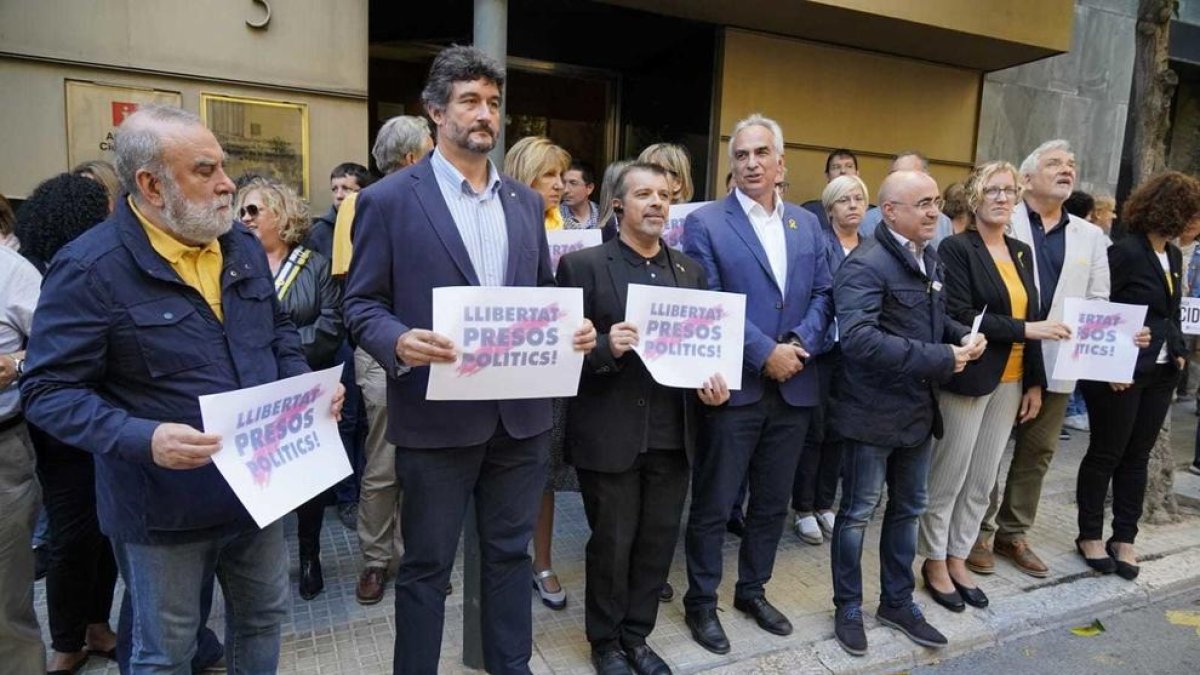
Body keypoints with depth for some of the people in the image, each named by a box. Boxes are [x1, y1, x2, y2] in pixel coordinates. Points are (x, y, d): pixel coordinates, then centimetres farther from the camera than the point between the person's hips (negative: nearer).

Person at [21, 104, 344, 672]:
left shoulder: (243, 247, 2)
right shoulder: (90, 268, -18)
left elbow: (278, 330, 14)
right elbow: (49, 390, -16)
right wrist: (143, 439, -31)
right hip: (165, 506, -5)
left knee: (264, 619, 23)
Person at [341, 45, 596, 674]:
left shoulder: (526, 202, 11)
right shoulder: (388, 199, -4)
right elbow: (361, 303, -3)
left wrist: (572, 327, -6)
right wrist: (399, 341, -24)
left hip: (520, 411, 5)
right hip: (437, 414, -4)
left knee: (510, 553, 19)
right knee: (426, 565, 11)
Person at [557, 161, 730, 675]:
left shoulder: (689, 270, 10)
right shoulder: (583, 265, -5)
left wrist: (711, 382, -7)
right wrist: (605, 348, -25)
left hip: (672, 435, 5)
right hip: (609, 434, -4)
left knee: (658, 542, 15)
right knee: (611, 544, 10)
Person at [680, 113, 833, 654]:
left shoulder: (808, 224, 11)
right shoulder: (705, 223, -6)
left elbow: (822, 295, 9)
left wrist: (800, 345, -10)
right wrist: (765, 353, -16)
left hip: (793, 387, 5)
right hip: (733, 386, -5)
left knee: (773, 503, 17)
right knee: (713, 505, 6)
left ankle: (753, 590, 36)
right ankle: (701, 602, 25)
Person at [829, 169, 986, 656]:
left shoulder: (931, 261, 8)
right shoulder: (865, 266, -19)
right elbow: (858, 338, -31)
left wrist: (963, 337, -1)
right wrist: (939, 359, -26)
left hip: (918, 410, 8)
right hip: (873, 413, -8)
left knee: (908, 509, 19)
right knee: (858, 512, 7)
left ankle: (897, 602, 37)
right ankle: (848, 608, 26)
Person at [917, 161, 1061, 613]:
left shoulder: (1022, 253, 13)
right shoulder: (956, 248, -9)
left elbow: (1031, 317, 14)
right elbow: (960, 318, -18)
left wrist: (1035, 381, 10)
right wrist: (1024, 330, -18)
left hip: (1010, 382, 7)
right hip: (968, 380, -7)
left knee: (983, 481, 13)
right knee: (949, 476, 3)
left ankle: (957, 558, 27)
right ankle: (935, 562, 19)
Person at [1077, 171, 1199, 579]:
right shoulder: (1124, 252, -14)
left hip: (1160, 373, 8)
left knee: (1137, 456, 13)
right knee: (1106, 454, 4)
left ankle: (1124, 538, 24)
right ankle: (1090, 536, 19)